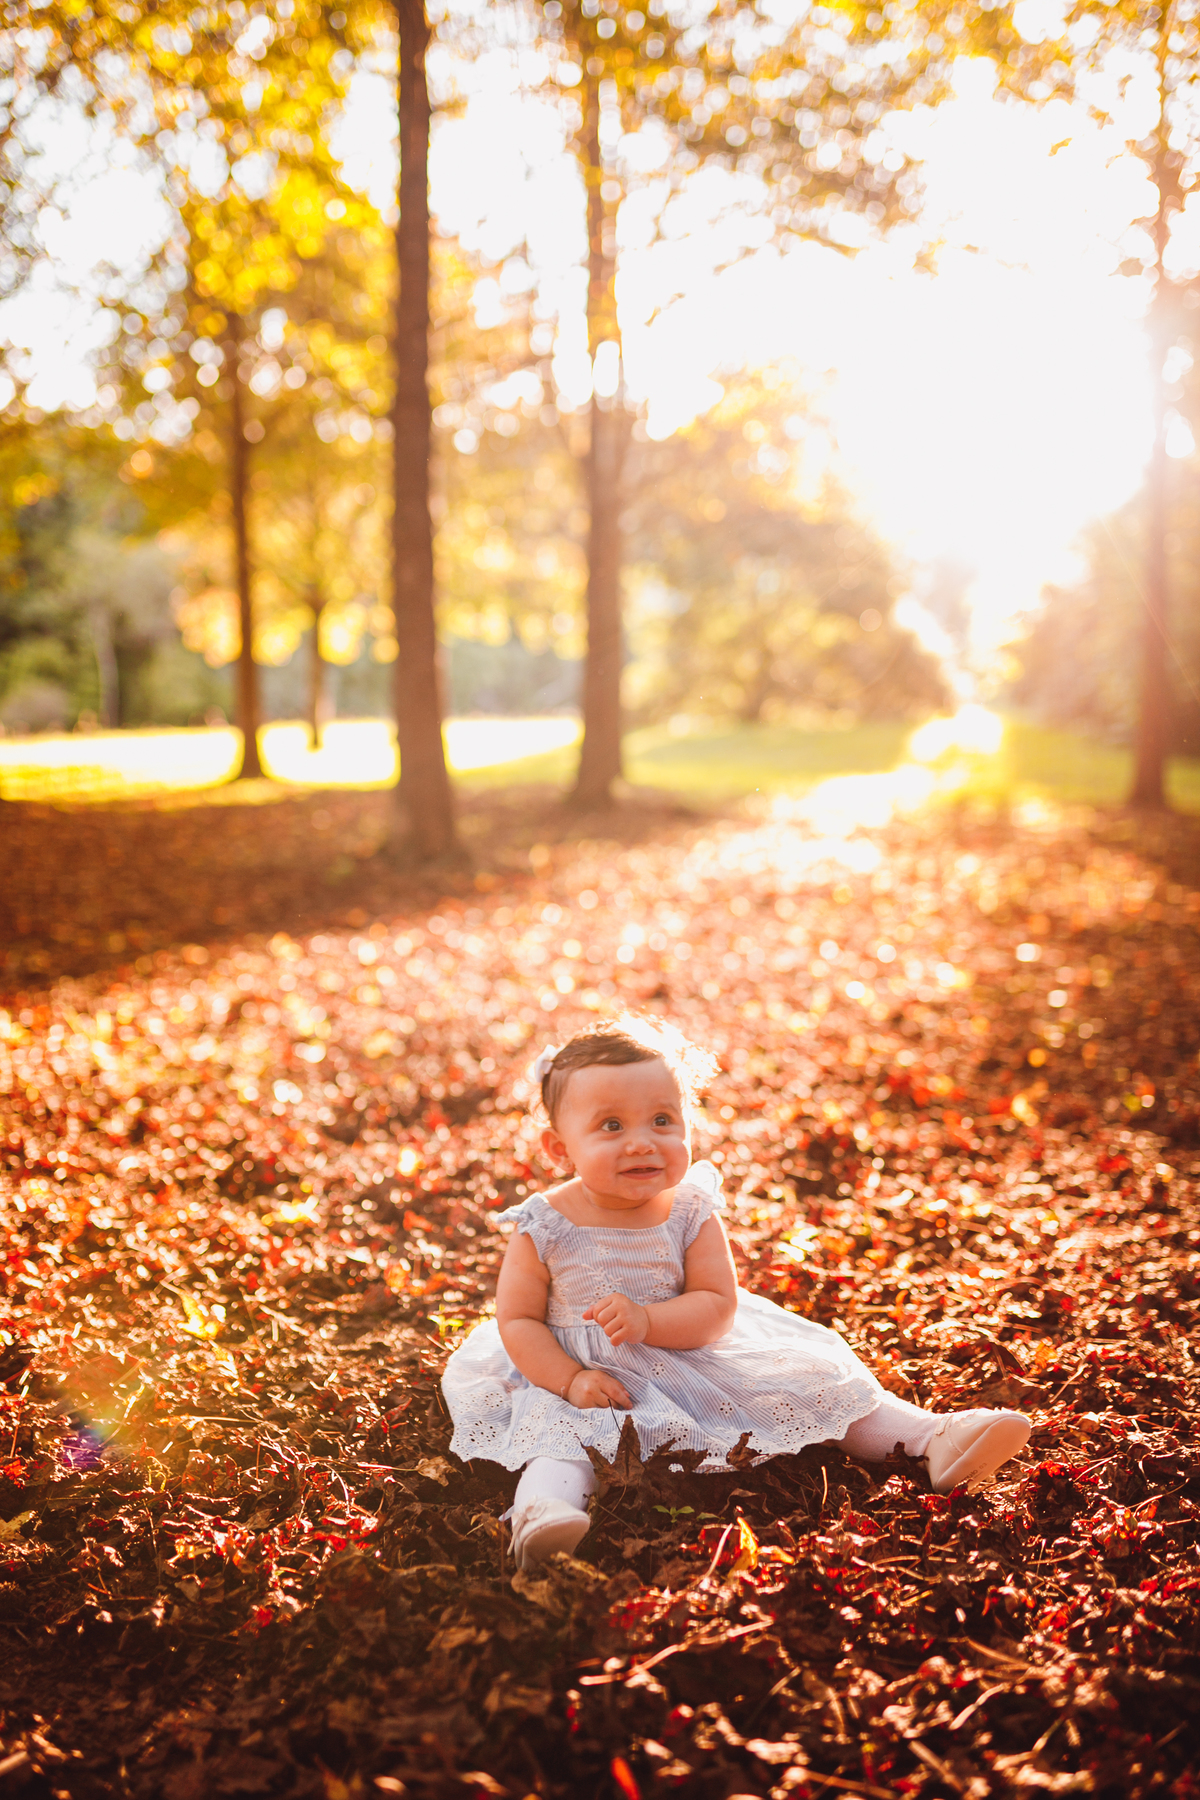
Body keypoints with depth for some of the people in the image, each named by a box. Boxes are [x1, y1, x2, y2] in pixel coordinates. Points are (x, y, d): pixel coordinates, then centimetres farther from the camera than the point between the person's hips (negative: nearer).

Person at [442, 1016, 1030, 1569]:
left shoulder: (690, 1213, -7)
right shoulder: (544, 1227, -13)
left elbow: (717, 1305, -10)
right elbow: (518, 1320, -8)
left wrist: (647, 1320, -27)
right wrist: (570, 1381, -22)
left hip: (689, 1358, 3)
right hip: (586, 1378, -2)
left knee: (809, 1383, -6)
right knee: (557, 1427, -35)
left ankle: (930, 1437, -6)